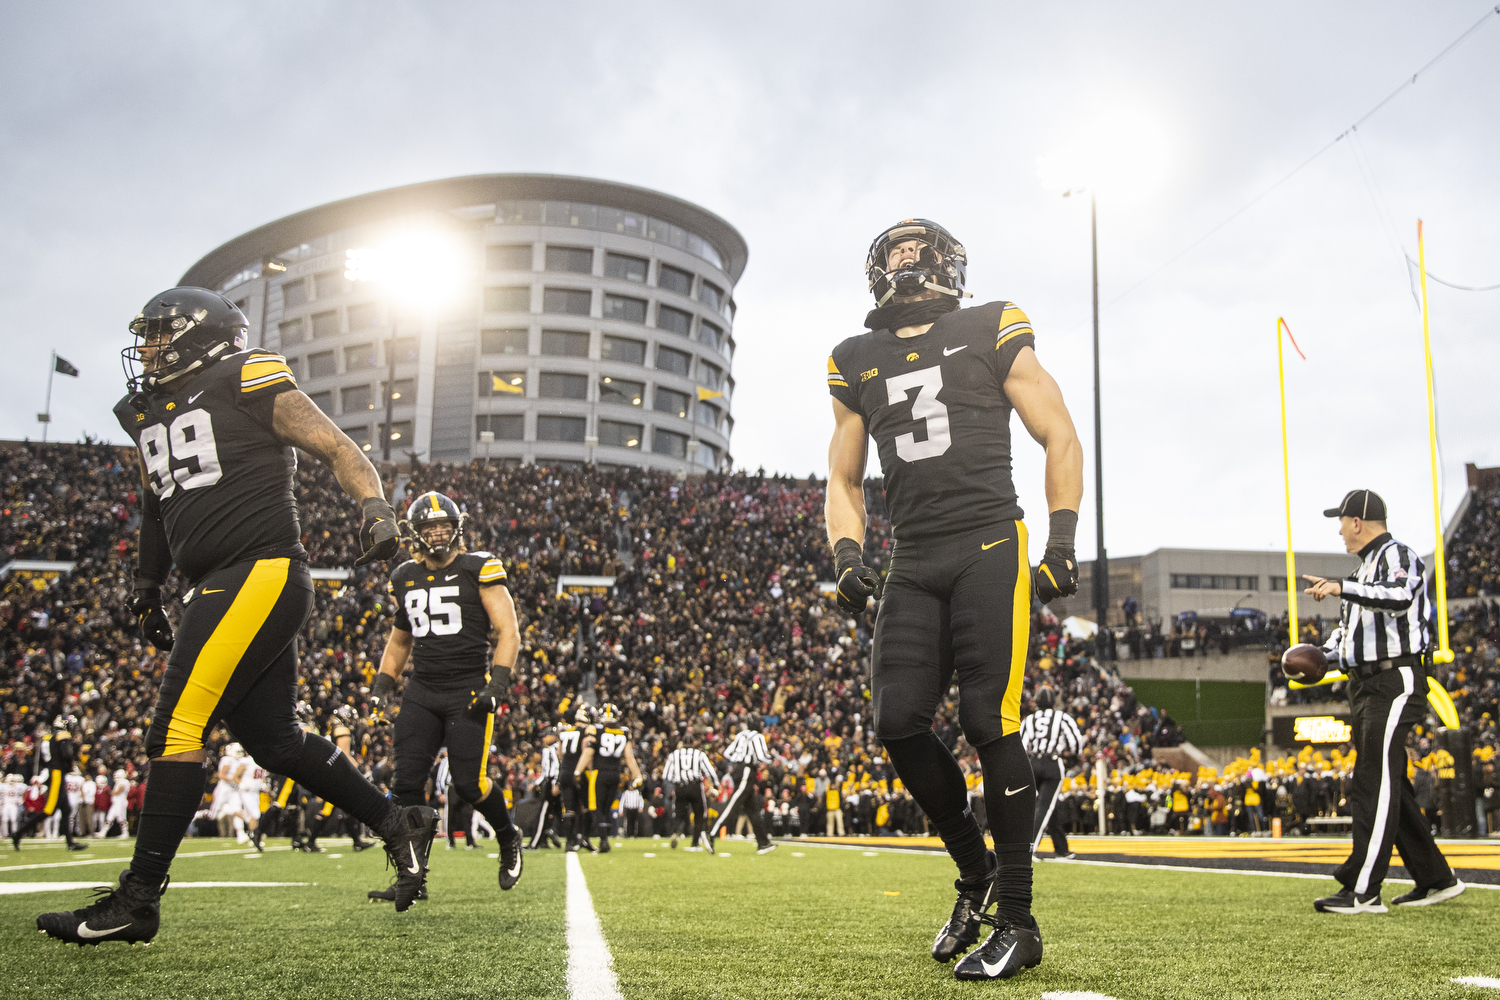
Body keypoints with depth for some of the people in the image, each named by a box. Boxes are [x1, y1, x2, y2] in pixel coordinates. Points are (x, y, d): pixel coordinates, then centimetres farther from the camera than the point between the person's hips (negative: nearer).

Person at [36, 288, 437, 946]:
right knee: (274, 739, 9)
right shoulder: (149, 416, 21)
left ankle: (136, 901, -4)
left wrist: (375, 507, -18)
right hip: (214, 590, 9)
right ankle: (399, 824, 22)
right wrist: (147, 585, 32)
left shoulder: (251, 383, -2)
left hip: (261, 571, -8)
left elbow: (337, 449, -4)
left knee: (177, 728, -11)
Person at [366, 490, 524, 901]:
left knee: (469, 783, -8)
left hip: (469, 690, -5)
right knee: (407, 782, -3)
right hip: (422, 690, 5)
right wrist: (383, 682, 14)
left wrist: (497, 684, -18)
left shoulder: (479, 569, -4)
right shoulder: (406, 578, 12)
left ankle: (508, 838, 22)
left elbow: (508, 632, -7)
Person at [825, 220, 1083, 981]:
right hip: (913, 563, 4)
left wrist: (1062, 538, -4)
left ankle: (1017, 922, 1)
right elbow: (843, 478, 21)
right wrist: (847, 556, 3)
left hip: (990, 547, -4)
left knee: (989, 724, -9)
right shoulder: (859, 363, 16)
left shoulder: (991, 334, 6)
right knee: (898, 723, -6)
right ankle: (975, 870, 18)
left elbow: (1060, 439, 7)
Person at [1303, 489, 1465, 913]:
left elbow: (1399, 596, -30)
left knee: (1375, 784, -13)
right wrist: (1321, 655, 14)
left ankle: (1363, 891, -14)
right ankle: (1436, 879, 21)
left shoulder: (1398, 554, -8)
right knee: (1390, 786, 13)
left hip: (1395, 682, -10)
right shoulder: (1365, 567, 23)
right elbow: (1350, 625, 28)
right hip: (1366, 686, 10)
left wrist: (1342, 588, -39)